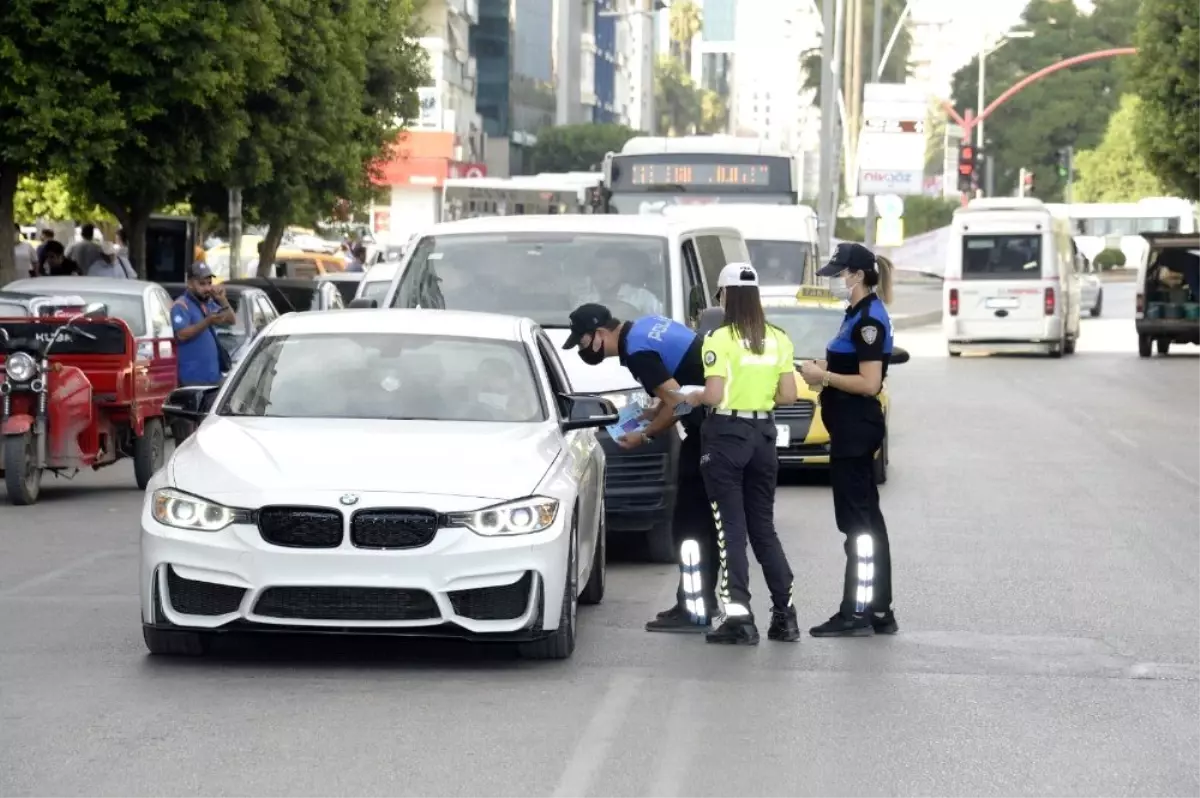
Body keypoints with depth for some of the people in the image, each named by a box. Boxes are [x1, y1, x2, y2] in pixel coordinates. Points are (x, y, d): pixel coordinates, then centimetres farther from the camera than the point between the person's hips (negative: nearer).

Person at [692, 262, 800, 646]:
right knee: (763, 527, 15)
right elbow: (788, 395, 3)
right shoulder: (778, 340, 4)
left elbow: (714, 395, -18)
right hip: (763, 434, 5)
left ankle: (739, 615, -8)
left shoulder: (720, 340, -12)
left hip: (726, 434, -5)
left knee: (731, 529, -2)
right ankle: (784, 612, 14)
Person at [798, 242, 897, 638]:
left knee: (857, 521, -6)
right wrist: (824, 369, 8)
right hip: (851, 428, 11)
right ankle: (879, 612, 18)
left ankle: (856, 614, -3)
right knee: (867, 520, 13)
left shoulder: (870, 318, -16)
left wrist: (824, 376, -15)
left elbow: (869, 382, -21)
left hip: (857, 428, -11)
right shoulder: (858, 315, 15)